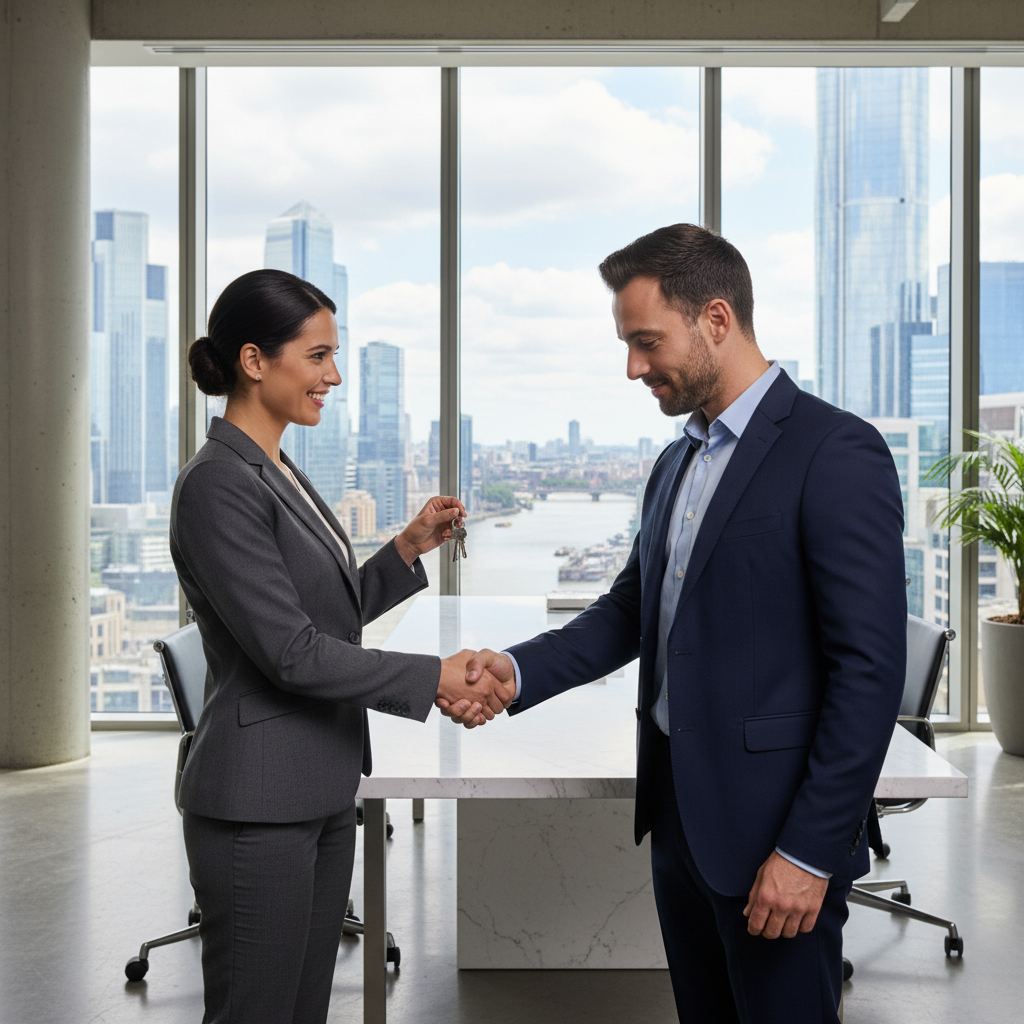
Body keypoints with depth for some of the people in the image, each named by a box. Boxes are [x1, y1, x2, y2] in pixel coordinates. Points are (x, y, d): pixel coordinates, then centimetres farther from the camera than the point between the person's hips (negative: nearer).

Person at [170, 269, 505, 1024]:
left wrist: (410, 549, 6)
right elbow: (291, 652, -21)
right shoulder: (219, 484, -17)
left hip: (321, 791, 9)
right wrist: (434, 678, -16)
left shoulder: (279, 473, 12)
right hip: (258, 804, -9)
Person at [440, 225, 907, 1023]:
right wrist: (518, 671, -2)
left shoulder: (837, 454, -15)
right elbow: (632, 609, 15)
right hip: (679, 812, 8)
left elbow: (871, 670, -18)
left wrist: (810, 851, -19)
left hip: (776, 832, -8)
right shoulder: (678, 462, 13)